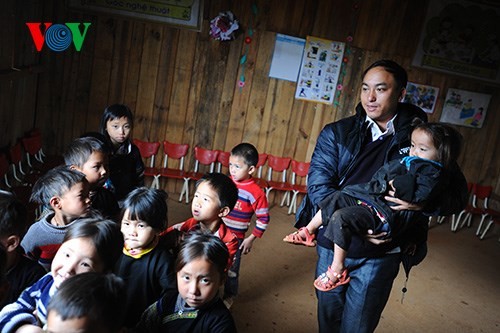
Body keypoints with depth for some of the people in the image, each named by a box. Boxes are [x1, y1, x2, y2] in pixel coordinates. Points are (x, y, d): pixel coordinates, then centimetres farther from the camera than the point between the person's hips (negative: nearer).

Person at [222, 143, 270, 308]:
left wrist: (251, 239, -11)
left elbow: (263, 219, -12)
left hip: (235, 239, -4)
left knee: (231, 269, 12)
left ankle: (229, 296, 36)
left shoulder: (255, 192, -18)